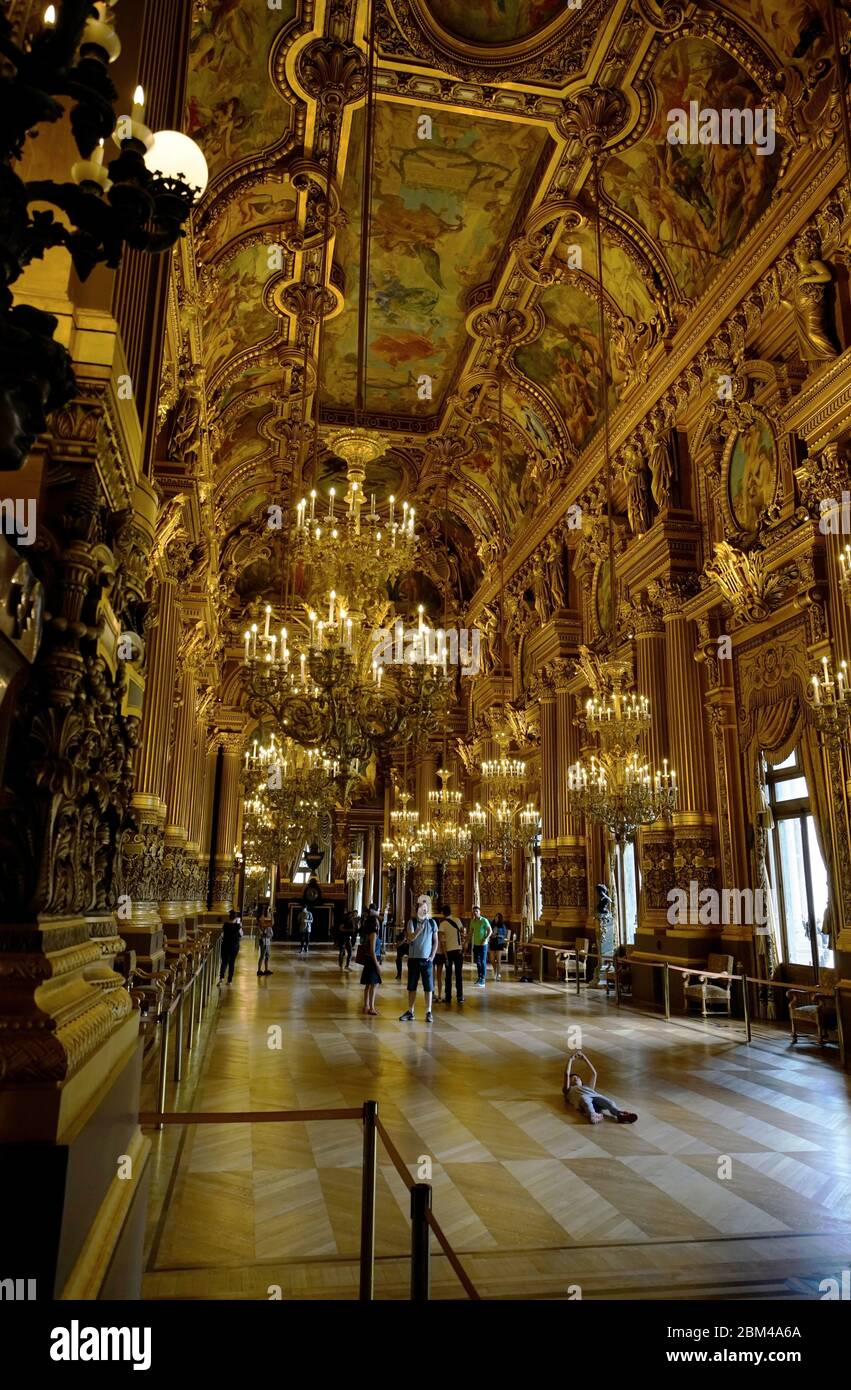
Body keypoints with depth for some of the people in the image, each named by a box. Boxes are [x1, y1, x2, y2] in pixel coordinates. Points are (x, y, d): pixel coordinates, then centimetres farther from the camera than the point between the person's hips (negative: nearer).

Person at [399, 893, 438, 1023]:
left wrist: (432, 956, -3)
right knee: (412, 987, 7)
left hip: (427, 959, 0)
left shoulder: (432, 922, 1)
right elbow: (410, 938, -15)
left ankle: (428, 1012, 8)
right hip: (413, 958, 0)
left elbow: (435, 941, 6)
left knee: (428, 987, 0)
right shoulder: (412, 922, -2)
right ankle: (410, 1012, 16)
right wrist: (418, 930, -34)